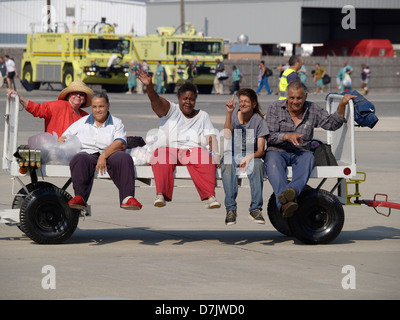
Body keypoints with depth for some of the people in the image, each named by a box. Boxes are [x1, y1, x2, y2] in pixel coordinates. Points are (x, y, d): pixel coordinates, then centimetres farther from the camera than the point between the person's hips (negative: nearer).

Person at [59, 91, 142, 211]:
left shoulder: (117, 123, 16)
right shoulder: (81, 123, 23)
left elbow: (121, 144, -1)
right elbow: (63, 138, 22)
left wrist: (104, 155, -19)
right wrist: (61, 140, -6)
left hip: (110, 155, 0)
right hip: (87, 154, 0)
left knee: (124, 158, -34)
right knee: (80, 160, -37)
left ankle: (127, 198, -46)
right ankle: (80, 197, -51)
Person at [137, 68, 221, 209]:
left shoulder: (203, 116, 20)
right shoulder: (171, 110, 12)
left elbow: (211, 138, 8)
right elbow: (156, 101, -7)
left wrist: (216, 154, -12)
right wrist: (149, 86, -29)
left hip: (193, 149, 1)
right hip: (168, 148, -1)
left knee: (206, 160, -33)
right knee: (162, 158, -36)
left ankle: (210, 197, -46)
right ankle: (161, 195, -46)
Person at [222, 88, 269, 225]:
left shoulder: (259, 120, 1)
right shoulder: (233, 116, 3)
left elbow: (261, 150, -5)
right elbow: (227, 136, -18)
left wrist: (250, 157, -26)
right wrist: (229, 113, -24)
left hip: (251, 155, 0)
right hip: (232, 154, 0)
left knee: (257, 164, -36)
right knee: (227, 164, -36)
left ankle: (255, 209, -35)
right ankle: (230, 209, -39)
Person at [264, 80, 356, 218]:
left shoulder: (313, 110, 13)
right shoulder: (275, 108, 6)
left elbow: (332, 124, 8)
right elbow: (269, 137, 0)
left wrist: (342, 105, -4)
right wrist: (287, 136, -18)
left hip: (301, 153, 2)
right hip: (278, 151, -2)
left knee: (308, 159, -36)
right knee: (273, 161, -38)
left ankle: (293, 190, -65)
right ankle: (284, 203, -61)